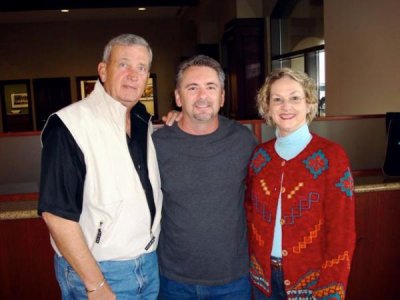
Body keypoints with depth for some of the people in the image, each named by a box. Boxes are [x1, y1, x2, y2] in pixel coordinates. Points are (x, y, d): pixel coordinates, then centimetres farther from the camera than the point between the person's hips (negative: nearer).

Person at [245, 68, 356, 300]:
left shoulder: (331, 156, -13)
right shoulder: (259, 155, -2)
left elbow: (341, 232, -12)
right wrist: (255, 256, 1)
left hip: (312, 278, -3)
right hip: (264, 275, 4)